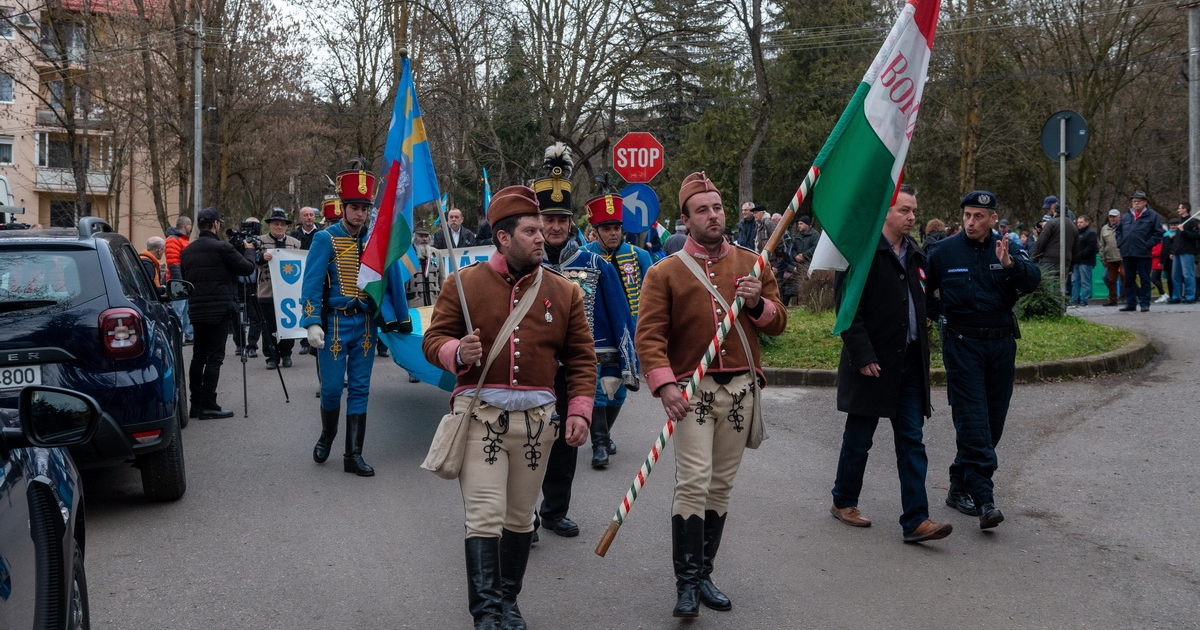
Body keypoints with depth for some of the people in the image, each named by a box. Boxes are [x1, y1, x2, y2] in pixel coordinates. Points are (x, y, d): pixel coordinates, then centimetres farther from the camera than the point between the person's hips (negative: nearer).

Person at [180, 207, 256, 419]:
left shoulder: (187, 251, 11)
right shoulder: (222, 248, -11)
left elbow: (183, 279, 16)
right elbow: (247, 268, -6)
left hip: (196, 311, 7)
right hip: (218, 311, -7)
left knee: (198, 356, 12)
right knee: (214, 357, -5)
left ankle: (196, 404, 15)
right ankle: (208, 405, -6)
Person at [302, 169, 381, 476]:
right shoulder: (326, 239, -5)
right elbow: (312, 283, -10)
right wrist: (312, 323, -18)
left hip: (365, 323, 4)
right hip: (335, 322, -4)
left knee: (360, 389, 5)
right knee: (332, 387, 3)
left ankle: (354, 455, 11)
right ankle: (326, 437, 32)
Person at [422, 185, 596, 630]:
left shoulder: (564, 292, 6)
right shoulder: (463, 283, -1)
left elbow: (581, 357, 9)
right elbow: (433, 339, 0)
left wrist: (579, 409, -3)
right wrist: (457, 352, -22)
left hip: (537, 416, 3)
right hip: (481, 412, -3)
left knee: (520, 518, 13)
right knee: (485, 517, -8)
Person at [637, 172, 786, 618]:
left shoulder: (752, 264, 10)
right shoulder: (665, 272, -1)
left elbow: (778, 323, 13)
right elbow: (649, 334, -8)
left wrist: (758, 303, -8)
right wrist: (664, 384, -21)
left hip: (741, 389, 4)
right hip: (692, 391, -3)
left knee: (721, 486, 9)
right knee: (693, 483, -12)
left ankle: (704, 574, 21)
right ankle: (687, 584, -3)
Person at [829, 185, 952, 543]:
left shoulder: (915, 254, 11)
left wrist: (923, 350, 12)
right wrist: (863, 357, -19)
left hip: (909, 363, 6)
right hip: (872, 363, -6)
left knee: (912, 442, 2)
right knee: (858, 440, 8)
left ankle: (915, 520, 4)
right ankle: (843, 502, 27)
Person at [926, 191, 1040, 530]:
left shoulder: (1008, 249, 3)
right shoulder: (944, 252, 0)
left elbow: (1033, 280, -15)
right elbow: (923, 292, 13)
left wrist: (1011, 265, -31)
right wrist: (941, 312, 2)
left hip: (1001, 343, 3)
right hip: (962, 345, -3)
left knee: (993, 420, 9)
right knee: (972, 420, -10)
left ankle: (959, 487, 22)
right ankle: (984, 499, -14)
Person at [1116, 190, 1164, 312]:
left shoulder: (1152, 216, 0)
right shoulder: (1126, 217, 15)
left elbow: (1158, 233, -4)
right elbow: (1118, 230, 25)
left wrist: (1148, 245, -12)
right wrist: (1120, 243, 10)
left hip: (1143, 254, -5)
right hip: (1127, 254, 5)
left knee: (1144, 279, 1)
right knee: (1129, 280, 9)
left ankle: (1145, 303, 5)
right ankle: (1130, 303, 15)